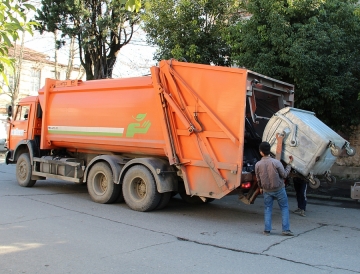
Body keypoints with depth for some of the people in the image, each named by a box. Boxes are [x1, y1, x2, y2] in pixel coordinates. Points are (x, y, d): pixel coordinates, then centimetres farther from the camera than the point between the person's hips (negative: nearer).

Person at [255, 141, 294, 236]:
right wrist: (289, 164, 2)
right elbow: (284, 175, -9)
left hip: (267, 190, 2)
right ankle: (286, 229, 9)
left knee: (267, 209, 14)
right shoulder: (276, 162, -19)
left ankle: (267, 230, 11)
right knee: (284, 208, 12)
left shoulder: (258, 165, -10)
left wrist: (261, 188, 21)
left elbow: (258, 179, 3)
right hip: (279, 189, -2)